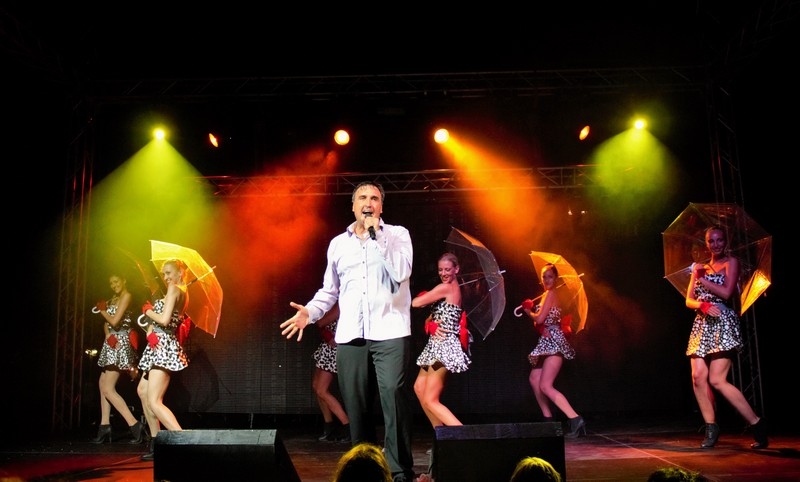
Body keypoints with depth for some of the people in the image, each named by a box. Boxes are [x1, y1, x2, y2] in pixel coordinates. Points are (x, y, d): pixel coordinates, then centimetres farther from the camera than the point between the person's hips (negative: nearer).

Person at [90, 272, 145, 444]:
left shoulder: (127, 296, -10)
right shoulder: (114, 299, 19)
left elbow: (115, 321, -18)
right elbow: (107, 323, 13)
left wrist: (103, 310, 0)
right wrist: (107, 334, -8)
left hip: (121, 343, -9)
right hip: (112, 343, 9)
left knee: (108, 389, -12)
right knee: (103, 384, 9)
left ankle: (134, 425, -15)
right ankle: (104, 427, 14)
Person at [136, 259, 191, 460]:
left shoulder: (174, 289, -11)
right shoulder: (183, 292, 16)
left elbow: (164, 319, -22)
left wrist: (148, 311, -4)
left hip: (164, 347, -11)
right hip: (160, 347, 11)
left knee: (154, 402, -16)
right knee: (142, 391, 23)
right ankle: (155, 442, 26)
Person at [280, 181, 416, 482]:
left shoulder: (397, 234, 7)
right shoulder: (338, 243, 16)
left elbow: (401, 273, -10)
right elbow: (330, 289, 21)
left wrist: (376, 234, -9)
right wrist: (309, 312, 4)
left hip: (390, 332, -3)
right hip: (350, 335, 3)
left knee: (394, 397, -12)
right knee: (355, 405, 4)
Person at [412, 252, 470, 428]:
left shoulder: (445, 288, -13)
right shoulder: (453, 288, 17)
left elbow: (416, 303, -17)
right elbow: (431, 317, 16)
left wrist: (423, 296, 5)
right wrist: (432, 325, -7)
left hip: (444, 345, -11)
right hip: (437, 344, 11)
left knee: (430, 400, -11)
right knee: (419, 388, 19)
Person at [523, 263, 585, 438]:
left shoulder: (551, 293, -9)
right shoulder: (545, 295, 20)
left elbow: (539, 319, -16)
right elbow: (540, 321, 16)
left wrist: (529, 312, 4)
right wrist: (531, 308, -3)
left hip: (553, 341, -11)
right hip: (547, 342, 11)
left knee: (545, 386, -17)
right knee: (534, 379, 16)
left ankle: (576, 419, -22)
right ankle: (548, 418, 21)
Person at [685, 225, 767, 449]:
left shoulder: (731, 262, 2)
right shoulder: (700, 267, 18)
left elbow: (726, 293, -13)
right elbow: (689, 300, 11)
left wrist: (702, 279, -3)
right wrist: (703, 305, -10)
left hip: (723, 324, -6)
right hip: (702, 325, 6)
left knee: (717, 380, -14)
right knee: (698, 377, -7)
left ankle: (758, 425, -2)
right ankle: (711, 428, 5)